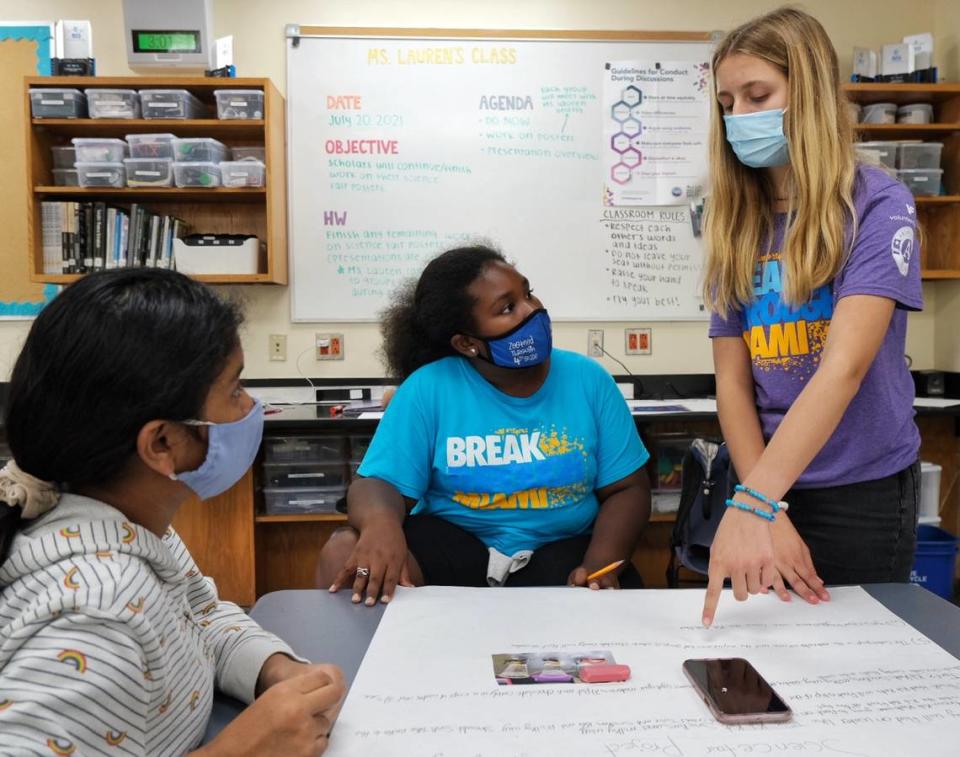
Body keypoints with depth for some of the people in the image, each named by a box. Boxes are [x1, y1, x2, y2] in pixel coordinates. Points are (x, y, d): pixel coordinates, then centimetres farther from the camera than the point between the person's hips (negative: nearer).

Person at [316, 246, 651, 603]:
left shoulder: (588, 380, -1)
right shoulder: (428, 387, -7)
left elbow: (627, 489, 1)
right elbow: (378, 483, -11)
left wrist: (600, 564, -19)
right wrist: (380, 523, -36)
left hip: (562, 548, 1)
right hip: (449, 542, 0)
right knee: (344, 553, -24)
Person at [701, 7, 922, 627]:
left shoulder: (878, 205, -10)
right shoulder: (737, 227, 3)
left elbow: (844, 367, -25)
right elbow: (733, 382, -2)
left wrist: (750, 505, -35)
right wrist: (767, 513, -12)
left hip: (863, 490, -4)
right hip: (768, 485, 4)